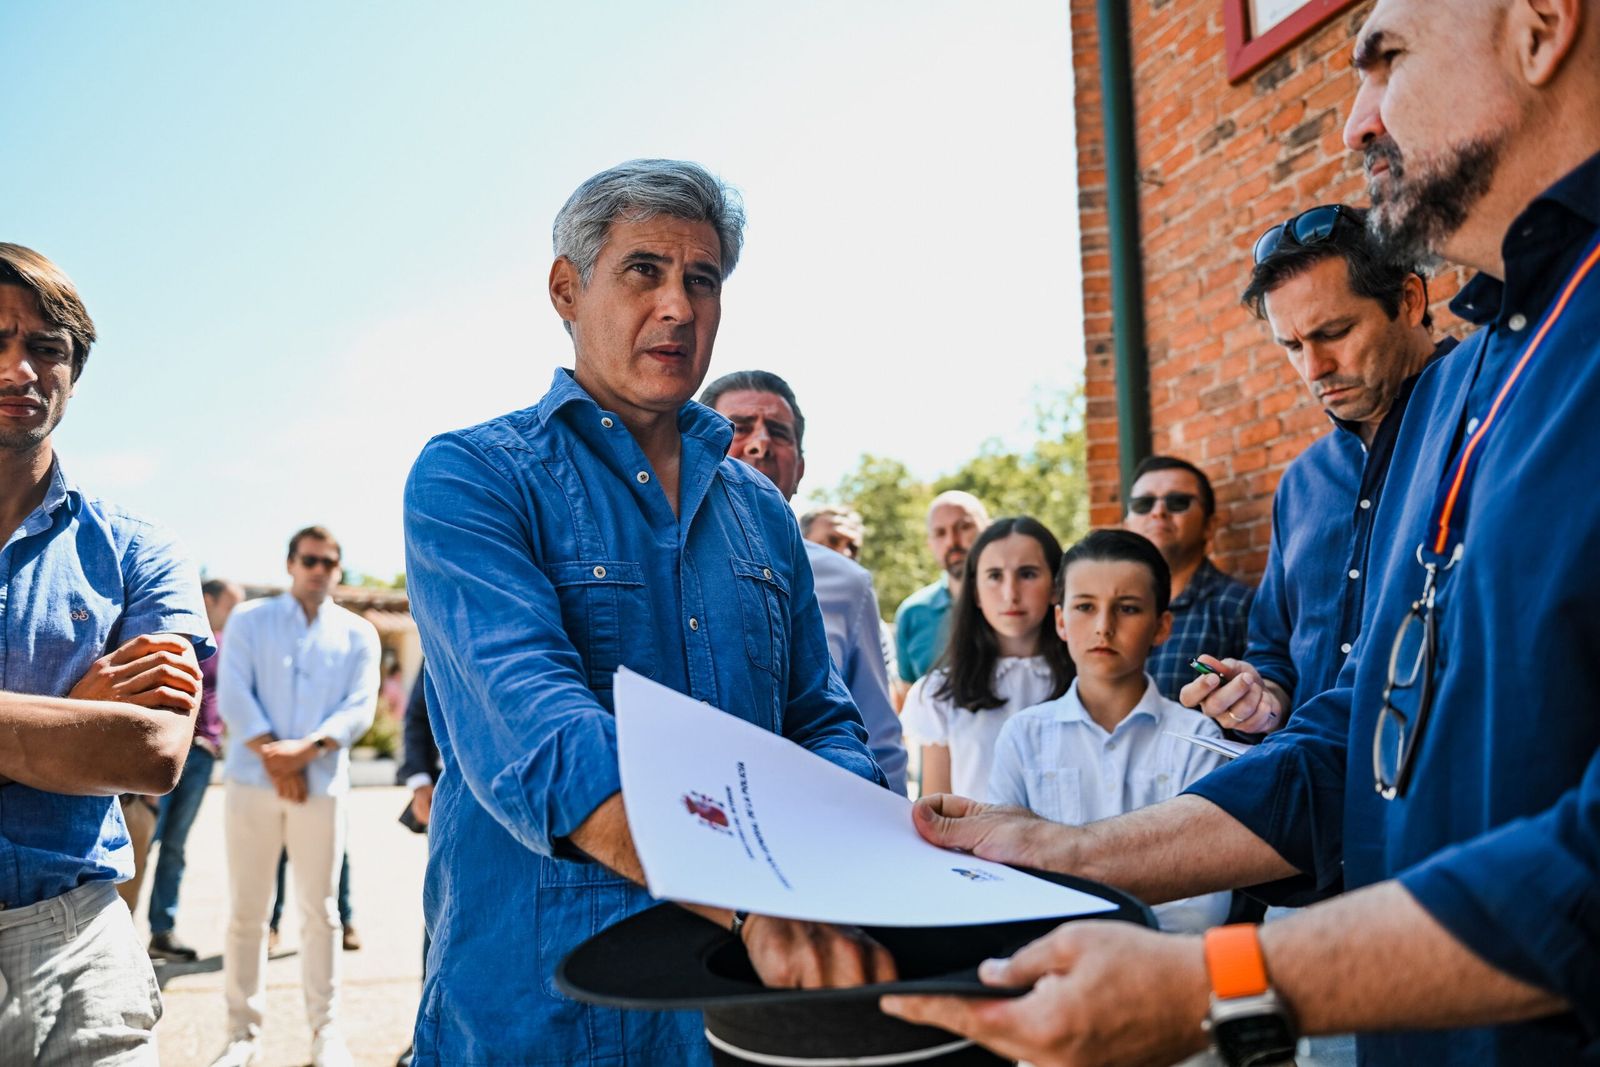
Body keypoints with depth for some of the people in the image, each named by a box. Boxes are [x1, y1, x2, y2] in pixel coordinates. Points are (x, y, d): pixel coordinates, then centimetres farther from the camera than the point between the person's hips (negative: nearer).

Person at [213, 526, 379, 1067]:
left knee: (319, 911, 5)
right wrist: (273, 759, -13)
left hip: (322, 784, 0)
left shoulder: (358, 633, 8)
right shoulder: (249, 619, 7)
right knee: (246, 911, 4)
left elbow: (359, 707, -3)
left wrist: (304, 749, -17)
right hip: (252, 780, 0)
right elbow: (233, 696, -4)